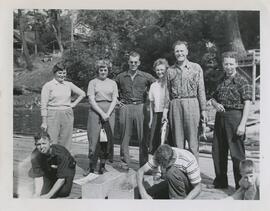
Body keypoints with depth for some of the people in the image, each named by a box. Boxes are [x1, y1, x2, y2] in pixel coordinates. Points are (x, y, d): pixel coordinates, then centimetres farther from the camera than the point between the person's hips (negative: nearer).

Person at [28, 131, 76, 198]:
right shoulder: (35, 155, -26)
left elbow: (61, 178, -33)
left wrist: (49, 195, -36)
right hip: (49, 171, 3)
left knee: (63, 192, -24)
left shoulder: (61, 154, -37)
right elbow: (38, 176, -25)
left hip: (66, 168, -3)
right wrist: (37, 193, -41)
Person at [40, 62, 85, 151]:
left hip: (67, 115, 4)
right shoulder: (48, 86, -1)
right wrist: (44, 122, -7)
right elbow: (44, 105, -3)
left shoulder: (69, 85, 8)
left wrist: (74, 104, 9)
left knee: (65, 143, 6)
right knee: (51, 143, -5)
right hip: (53, 115, -3)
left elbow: (82, 94, 21)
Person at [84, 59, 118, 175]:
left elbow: (114, 100, 6)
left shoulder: (113, 83, 13)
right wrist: (101, 113, -12)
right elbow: (91, 100, -3)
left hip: (109, 112, 2)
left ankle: (103, 165, 10)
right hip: (95, 111, -2)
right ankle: (91, 166, 4)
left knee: (107, 139, 0)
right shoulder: (93, 82, 6)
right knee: (94, 139, -5)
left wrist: (108, 113, -9)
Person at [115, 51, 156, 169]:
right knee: (124, 137, 3)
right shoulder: (121, 77, 9)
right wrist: (118, 100, 10)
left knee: (143, 137, 0)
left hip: (140, 107, -1)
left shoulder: (146, 76, 6)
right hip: (125, 108, 1)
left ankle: (144, 164, 10)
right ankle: (125, 163, 14)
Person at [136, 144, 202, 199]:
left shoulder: (188, 160, -32)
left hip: (188, 186, -5)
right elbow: (140, 171, -18)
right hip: (172, 184, 5)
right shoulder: (160, 156, -20)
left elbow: (198, 187, -25)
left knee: (172, 171, -35)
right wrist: (143, 194, -33)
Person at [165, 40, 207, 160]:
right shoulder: (170, 70, 12)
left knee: (193, 140, -1)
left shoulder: (196, 68, 7)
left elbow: (201, 90, 4)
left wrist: (203, 110, 0)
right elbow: (168, 92, 13)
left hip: (191, 104, -2)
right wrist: (165, 109, 5)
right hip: (175, 105, 2)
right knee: (177, 141, 6)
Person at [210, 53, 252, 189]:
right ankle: (220, 182, 28)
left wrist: (242, 124, -17)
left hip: (234, 117, -7)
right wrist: (216, 104, -1)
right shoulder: (221, 81, 14)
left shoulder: (242, 81, -4)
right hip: (220, 117, 7)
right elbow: (213, 98, 23)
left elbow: (247, 104, -10)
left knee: (237, 153, -1)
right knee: (217, 152, 12)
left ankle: (241, 186, 13)